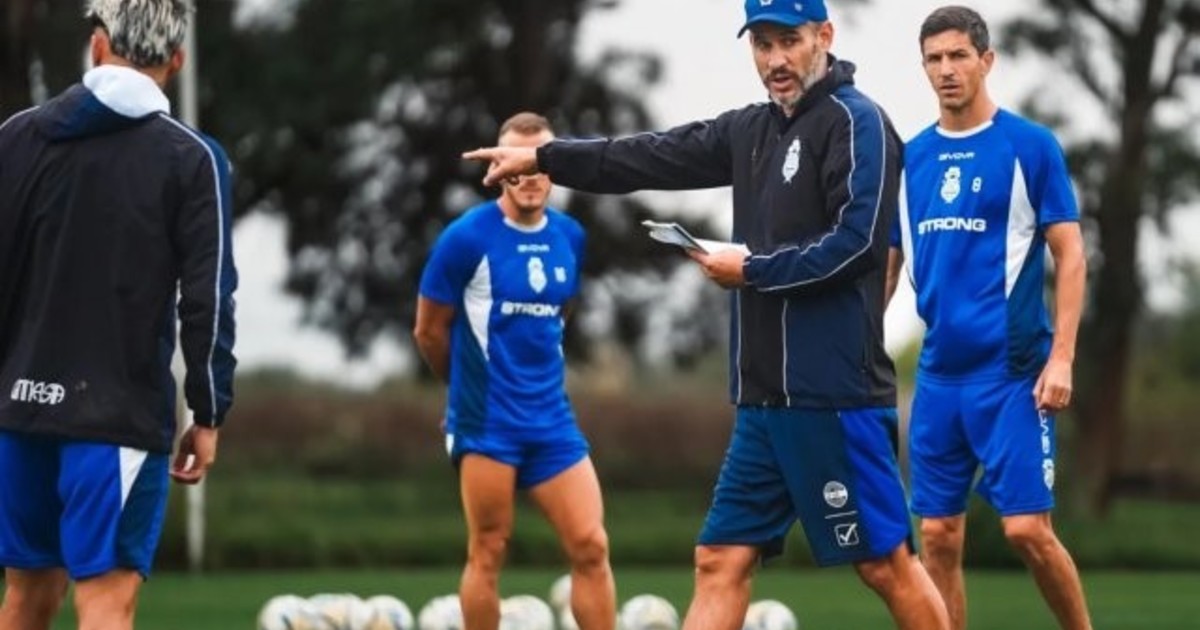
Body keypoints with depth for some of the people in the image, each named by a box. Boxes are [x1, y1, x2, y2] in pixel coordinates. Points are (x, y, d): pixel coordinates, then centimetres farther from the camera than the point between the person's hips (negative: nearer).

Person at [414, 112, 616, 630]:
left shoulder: (570, 237, 7)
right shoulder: (467, 237, -9)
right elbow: (430, 330, 0)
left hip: (551, 417, 5)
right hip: (486, 422, -5)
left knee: (590, 547, -2)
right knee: (488, 553, 0)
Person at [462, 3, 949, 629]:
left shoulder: (855, 122, -8)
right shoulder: (753, 129, 16)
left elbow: (856, 242, -18)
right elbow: (656, 156, 23)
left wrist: (752, 269, -9)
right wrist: (542, 158, 23)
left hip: (833, 395, -8)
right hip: (764, 399, 8)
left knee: (886, 563, -4)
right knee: (720, 561, 5)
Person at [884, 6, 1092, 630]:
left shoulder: (1030, 145, -3)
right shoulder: (913, 157, 11)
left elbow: (1069, 254, -4)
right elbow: (886, 263, 18)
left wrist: (1061, 358, -12)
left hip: (1011, 369, -5)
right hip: (939, 373, 5)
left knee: (1027, 528, -10)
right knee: (938, 537, 3)